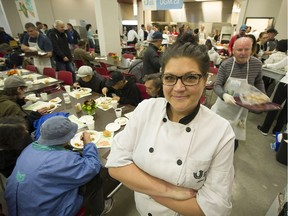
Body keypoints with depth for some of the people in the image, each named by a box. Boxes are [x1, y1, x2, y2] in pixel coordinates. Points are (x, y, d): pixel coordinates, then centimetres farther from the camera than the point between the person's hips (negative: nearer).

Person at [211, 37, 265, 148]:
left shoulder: (257, 64, -8)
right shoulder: (225, 64, -15)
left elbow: (258, 81, 10)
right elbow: (217, 85, -15)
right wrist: (224, 95, -35)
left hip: (241, 108, 1)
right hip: (223, 105, 0)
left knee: (234, 140, 9)